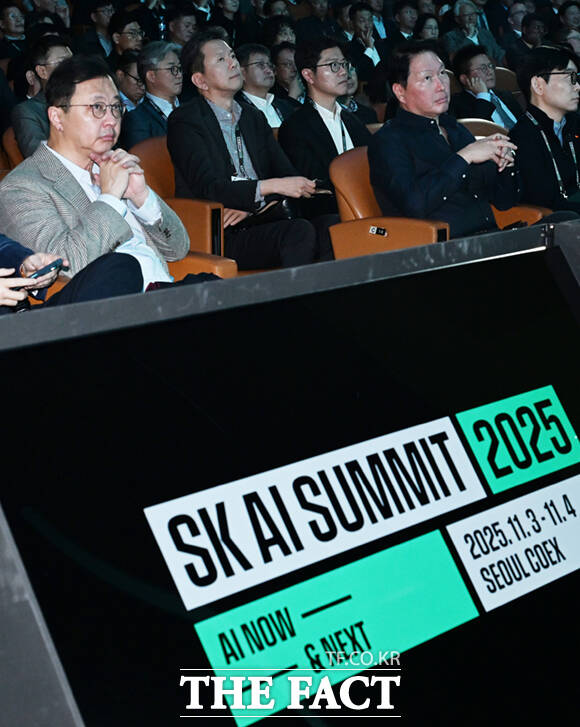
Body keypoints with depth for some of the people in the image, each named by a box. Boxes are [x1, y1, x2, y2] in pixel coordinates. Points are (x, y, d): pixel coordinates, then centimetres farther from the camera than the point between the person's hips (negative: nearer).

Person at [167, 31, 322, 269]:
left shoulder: (254, 117, 21)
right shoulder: (184, 121, -1)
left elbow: (287, 175, 13)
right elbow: (208, 187, -14)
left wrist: (251, 205, -8)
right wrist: (273, 186, -22)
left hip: (258, 226, 6)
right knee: (299, 232, -31)